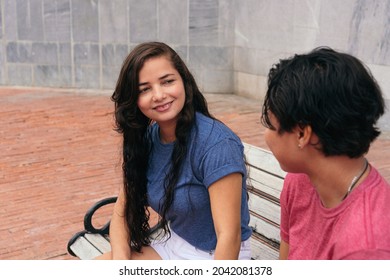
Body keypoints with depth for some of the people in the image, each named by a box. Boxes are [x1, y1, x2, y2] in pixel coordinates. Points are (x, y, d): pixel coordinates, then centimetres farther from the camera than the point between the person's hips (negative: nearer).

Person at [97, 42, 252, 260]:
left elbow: (229, 236, -27)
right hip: (172, 245, 7)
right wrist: (120, 261, -15)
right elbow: (123, 211, 1)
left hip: (215, 256, -6)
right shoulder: (146, 139, -3)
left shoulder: (217, 144, -25)